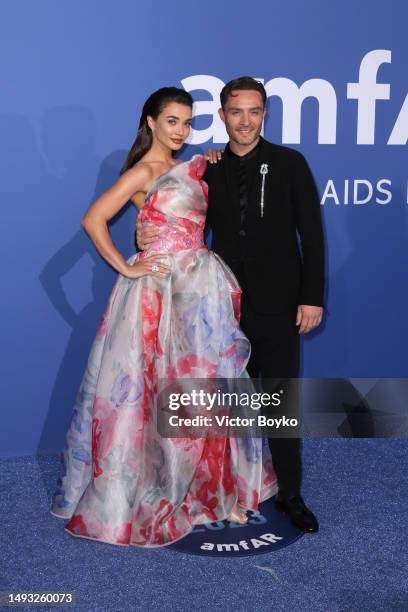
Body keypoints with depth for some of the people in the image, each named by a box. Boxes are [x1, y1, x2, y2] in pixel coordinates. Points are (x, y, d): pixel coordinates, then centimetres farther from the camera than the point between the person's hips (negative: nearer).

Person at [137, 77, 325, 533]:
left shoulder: (289, 163, -3)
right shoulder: (210, 170, 5)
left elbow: (311, 235, -4)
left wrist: (312, 297, -9)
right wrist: (150, 235, -12)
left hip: (277, 305, -3)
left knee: (282, 401, 4)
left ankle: (288, 494, 19)